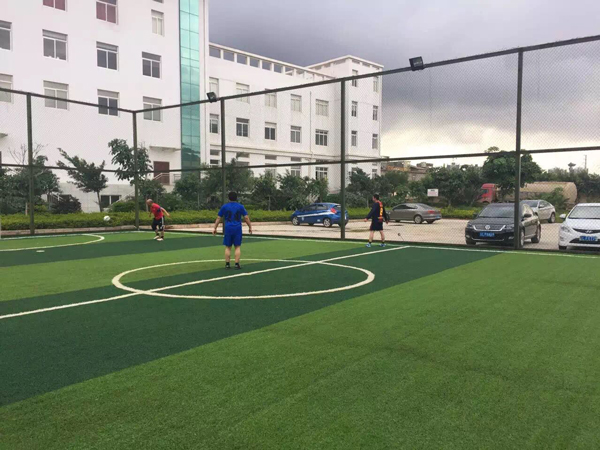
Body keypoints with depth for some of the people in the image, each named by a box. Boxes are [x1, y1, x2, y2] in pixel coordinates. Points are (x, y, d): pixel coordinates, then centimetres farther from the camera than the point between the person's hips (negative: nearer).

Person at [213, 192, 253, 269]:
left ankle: (227, 264, 7)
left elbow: (218, 218, 6)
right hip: (237, 229, -1)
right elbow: (246, 218, -1)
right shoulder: (240, 206, 3)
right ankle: (237, 264, -2)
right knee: (238, 247, 4)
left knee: (228, 247, 8)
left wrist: (215, 228, 11)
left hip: (228, 229, 1)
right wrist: (250, 227, 7)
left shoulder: (224, 207, 5)